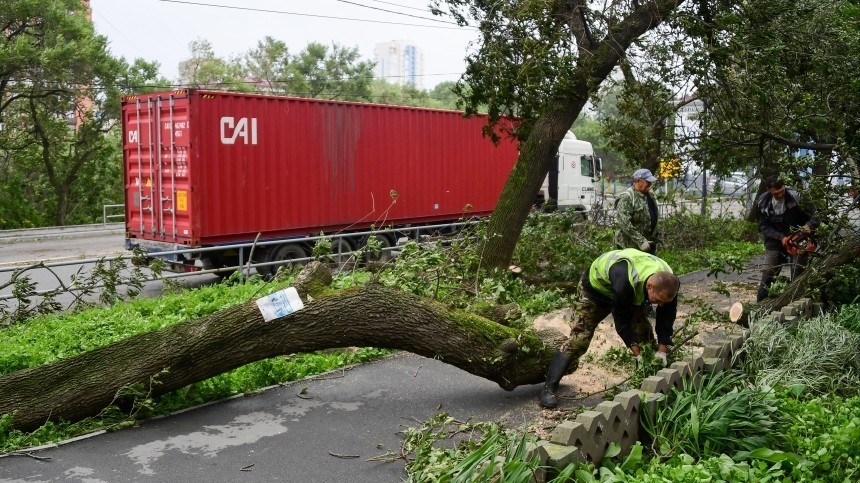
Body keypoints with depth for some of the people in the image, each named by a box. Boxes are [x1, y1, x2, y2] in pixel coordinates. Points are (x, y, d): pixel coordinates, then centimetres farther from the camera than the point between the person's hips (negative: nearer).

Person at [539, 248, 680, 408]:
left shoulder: (668, 283, -26)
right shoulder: (625, 283, -46)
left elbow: (666, 317, -13)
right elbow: (621, 320, -33)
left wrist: (662, 350, -16)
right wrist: (637, 353, -28)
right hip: (595, 288, -6)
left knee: (645, 335, -2)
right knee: (579, 338, -15)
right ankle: (549, 389, -14)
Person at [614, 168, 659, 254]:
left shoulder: (650, 195, 13)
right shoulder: (626, 198, -16)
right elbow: (624, 223, -23)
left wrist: (654, 240, 22)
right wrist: (641, 241, -24)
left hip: (648, 245, 9)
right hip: (630, 246, -9)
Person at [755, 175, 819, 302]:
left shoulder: (796, 197, -19)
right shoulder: (762, 202, -10)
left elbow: (815, 216, -15)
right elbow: (763, 226, -6)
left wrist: (808, 226, -35)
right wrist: (781, 237, -20)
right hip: (775, 241, 2)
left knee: (798, 277, -1)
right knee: (768, 273, -1)